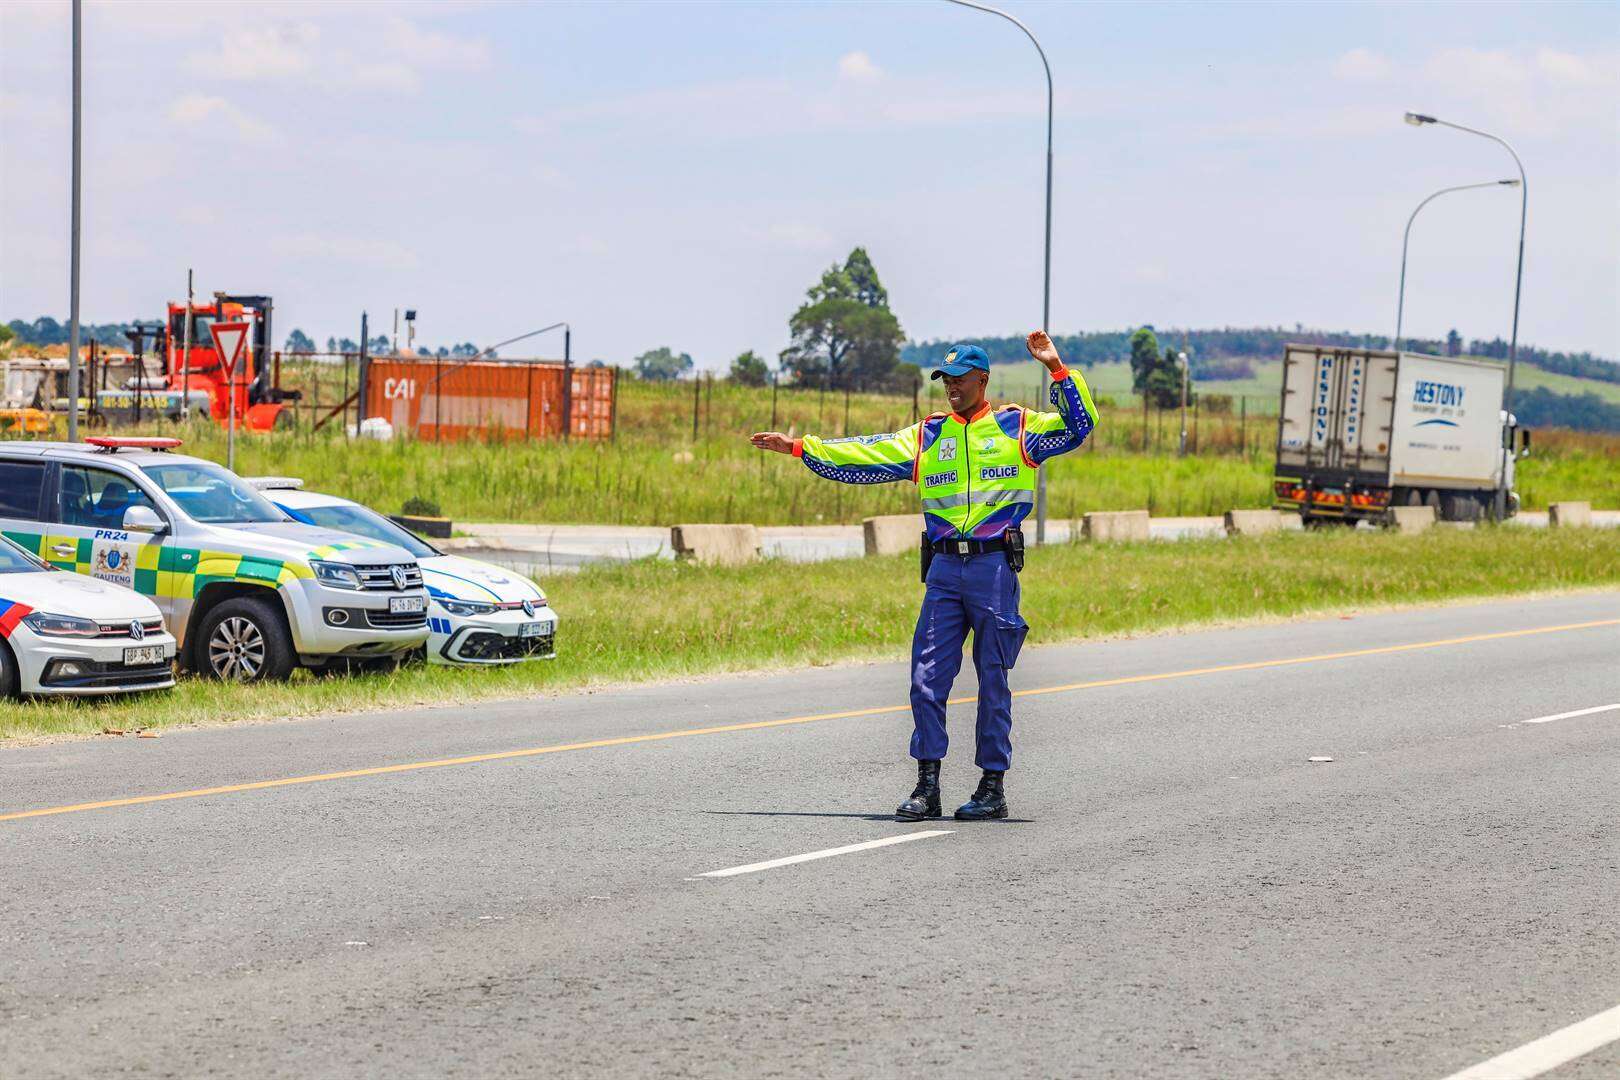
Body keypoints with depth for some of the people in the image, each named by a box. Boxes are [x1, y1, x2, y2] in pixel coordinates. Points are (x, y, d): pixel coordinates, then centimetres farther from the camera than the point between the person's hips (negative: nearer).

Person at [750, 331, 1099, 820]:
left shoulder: (1017, 427, 5)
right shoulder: (927, 435, 14)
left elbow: (1078, 427, -4)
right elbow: (867, 457, 11)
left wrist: (1058, 370, -13)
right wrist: (800, 448, 5)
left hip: (995, 566, -3)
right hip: (944, 569, 4)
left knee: (993, 679, 2)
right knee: (927, 676, -1)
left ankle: (993, 785, 9)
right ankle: (927, 785, 4)